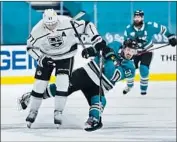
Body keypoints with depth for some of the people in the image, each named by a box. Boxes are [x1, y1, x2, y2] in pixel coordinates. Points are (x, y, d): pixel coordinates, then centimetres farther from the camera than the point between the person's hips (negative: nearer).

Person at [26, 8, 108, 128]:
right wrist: (40, 58, -21)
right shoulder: (38, 30, -23)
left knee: (62, 82, -17)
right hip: (46, 57, 1)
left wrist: (97, 39, -23)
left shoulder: (68, 22, -28)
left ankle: (58, 112, -7)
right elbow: (31, 47, -9)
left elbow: (86, 25, -17)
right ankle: (33, 111, 17)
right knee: (40, 84, -1)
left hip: (66, 56, -1)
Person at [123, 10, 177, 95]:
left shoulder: (150, 26, -21)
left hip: (147, 51, -2)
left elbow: (162, 29, -8)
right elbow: (126, 41, -2)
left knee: (144, 69, -18)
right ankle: (129, 86, 24)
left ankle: (143, 88, 3)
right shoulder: (129, 29, -15)